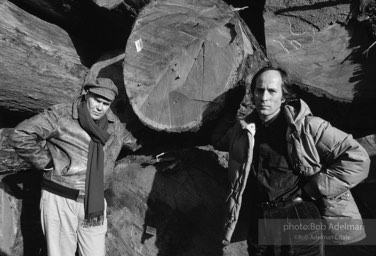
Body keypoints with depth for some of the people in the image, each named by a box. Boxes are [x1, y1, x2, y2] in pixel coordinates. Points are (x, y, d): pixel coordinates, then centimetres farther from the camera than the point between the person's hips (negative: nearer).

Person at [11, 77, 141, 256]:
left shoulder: (114, 125, 7)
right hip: (60, 200, -4)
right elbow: (21, 136, -11)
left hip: (95, 203, 4)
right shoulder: (60, 115, -9)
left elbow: (131, 142, 27)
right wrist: (47, 163, -10)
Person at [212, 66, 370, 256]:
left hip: (301, 223, -3)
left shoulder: (305, 126, -8)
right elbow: (218, 140, 27)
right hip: (258, 225, 4)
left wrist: (309, 190, -11)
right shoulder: (242, 130, 5)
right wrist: (230, 110, 11)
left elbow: (358, 159, -9)